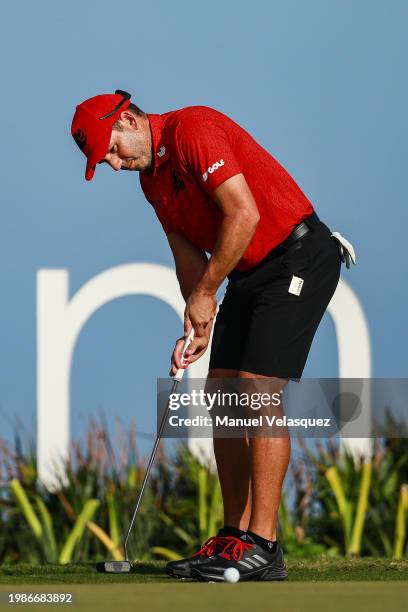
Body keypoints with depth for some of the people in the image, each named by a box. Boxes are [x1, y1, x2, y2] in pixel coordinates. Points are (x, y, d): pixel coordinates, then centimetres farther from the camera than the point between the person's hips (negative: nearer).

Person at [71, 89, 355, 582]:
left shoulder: (194, 130, -17)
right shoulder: (152, 177, 13)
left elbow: (244, 214, -24)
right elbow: (189, 255, 15)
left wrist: (205, 294, -16)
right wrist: (194, 327, 2)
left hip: (298, 258, -10)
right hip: (249, 275, 10)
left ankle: (262, 545, -18)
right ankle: (234, 536, 8)